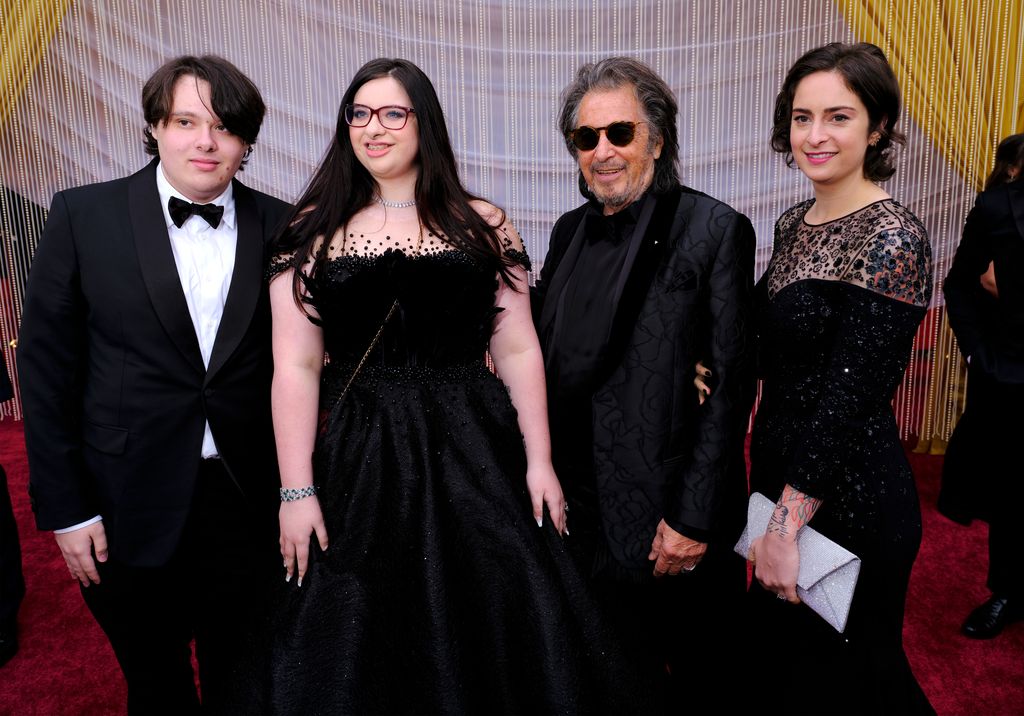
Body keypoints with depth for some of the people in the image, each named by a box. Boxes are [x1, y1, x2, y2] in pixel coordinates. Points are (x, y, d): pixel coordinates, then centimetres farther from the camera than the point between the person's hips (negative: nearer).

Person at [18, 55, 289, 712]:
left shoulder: (280, 227, -1)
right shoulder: (84, 215, -4)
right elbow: (47, 366, -3)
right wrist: (64, 508, -5)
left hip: (251, 504, 1)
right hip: (131, 512, -1)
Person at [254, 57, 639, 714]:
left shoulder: (483, 225, 4)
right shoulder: (313, 233, 3)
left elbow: (518, 351, 3)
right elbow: (295, 367, -2)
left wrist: (539, 462, -1)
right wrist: (297, 492, -7)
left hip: (469, 451, 0)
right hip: (355, 461, 0)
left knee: (488, 636, 7)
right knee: (356, 647, 11)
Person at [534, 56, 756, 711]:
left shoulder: (714, 230, -11)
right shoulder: (570, 232, 7)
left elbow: (729, 385, -15)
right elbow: (549, 360, 10)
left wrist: (694, 518, -17)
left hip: (674, 517, -5)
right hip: (586, 510, 5)